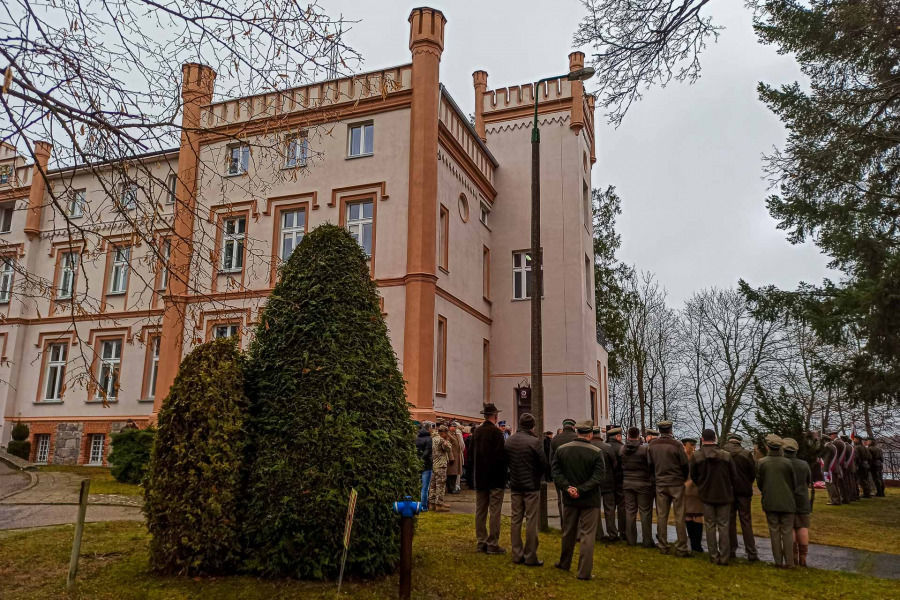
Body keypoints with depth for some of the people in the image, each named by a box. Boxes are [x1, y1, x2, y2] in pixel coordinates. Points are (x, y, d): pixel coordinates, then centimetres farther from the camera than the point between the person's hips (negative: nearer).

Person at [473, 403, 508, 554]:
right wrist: (503, 474, -3)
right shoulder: (496, 432, -15)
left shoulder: (477, 431, 4)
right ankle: (493, 544, 2)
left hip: (480, 477, 6)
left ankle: (481, 542, 17)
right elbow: (501, 455, -17)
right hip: (495, 478, -6)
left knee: (480, 510, 11)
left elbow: (472, 451, 9)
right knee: (494, 511, -1)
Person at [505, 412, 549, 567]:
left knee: (516, 519, 12)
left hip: (515, 486, 5)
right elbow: (544, 465, -13)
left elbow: (506, 461, 7)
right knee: (531, 521, 3)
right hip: (531, 486, -5)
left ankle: (517, 555, 18)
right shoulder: (535, 442, -17)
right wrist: (539, 475, 7)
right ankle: (530, 557, 8)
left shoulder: (509, 441, 0)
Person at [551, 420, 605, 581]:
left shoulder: (561, 450, -2)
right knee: (587, 535, 3)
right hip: (590, 500, -3)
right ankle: (584, 572, 5)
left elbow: (556, 473, -6)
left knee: (568, 533, 18)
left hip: (569, 499, 3)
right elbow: (597, 477, -16)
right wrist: (581, 490, -18)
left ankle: (564, 563, 34)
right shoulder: (596, 453, -11)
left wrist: (568, 488, -12)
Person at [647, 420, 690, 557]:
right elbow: (685, 464, -7)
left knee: (661, 516, 10)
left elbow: (650, 464, 7)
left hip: (660, 484, 4)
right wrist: (683, 478, 11)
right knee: (679, 516, 2)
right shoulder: (676, 445, -13)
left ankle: (663, 545, 16)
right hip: (676, 484, -4)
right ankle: (681, 548, 6)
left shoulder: (652, 445, 0)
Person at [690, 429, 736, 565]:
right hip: (724, 495, 0)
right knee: (723, 526, 10)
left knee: (710, 526, 11)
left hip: (706, 495, 0)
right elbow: (733, 477, -2)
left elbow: (693, 477, -2)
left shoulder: (696, 456, -12)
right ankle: (724, 557, 11)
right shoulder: (726, 455, -11)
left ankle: (713, 556, 14)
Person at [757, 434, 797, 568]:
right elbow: (794, 483, -1)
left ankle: (778, 561, 13)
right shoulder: (787, 462, -10)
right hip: (787, 502, -1)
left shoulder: (761, 462, -8)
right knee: (787, 532, 8)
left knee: (774, 532, 9)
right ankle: (788, 561, 10)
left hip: (770, 502, 1)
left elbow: (759, 483, 0)